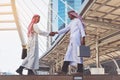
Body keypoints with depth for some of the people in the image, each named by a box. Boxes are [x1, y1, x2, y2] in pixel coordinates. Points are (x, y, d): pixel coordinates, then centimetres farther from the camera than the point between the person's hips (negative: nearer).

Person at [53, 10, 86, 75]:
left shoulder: (78, 20, 1)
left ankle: (80, 71, -7)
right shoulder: (71, 22, 24)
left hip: (76, 40, -9)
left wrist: (83, 38, -19)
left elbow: (82, 29, -8)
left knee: (77, 54, -9)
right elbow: (65, 29, 20)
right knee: (68, 54, 3)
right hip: (72, 40, 9)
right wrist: (56, 32, 12)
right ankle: (64, 70, 2)